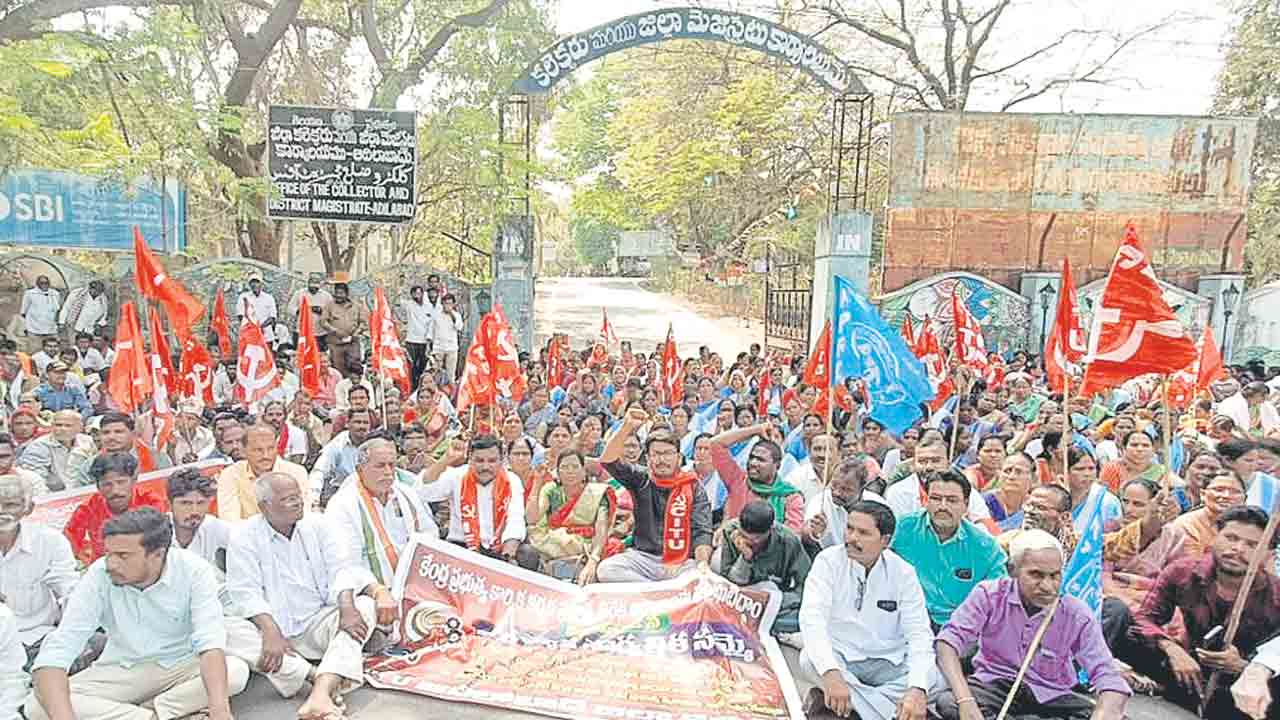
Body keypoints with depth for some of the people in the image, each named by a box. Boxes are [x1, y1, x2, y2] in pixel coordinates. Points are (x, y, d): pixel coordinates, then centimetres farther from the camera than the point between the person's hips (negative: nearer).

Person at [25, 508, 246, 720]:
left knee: (237, 672, -30)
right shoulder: (99, 575, -18)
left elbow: (210, 640, -29)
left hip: (181, 667, -1)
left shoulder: (193, 570, -20)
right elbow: (56, 651, -23)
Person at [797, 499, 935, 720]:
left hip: (887, 663, 2)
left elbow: (919, 634, -12)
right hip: (837, 657, -2)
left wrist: (917, 691, -31)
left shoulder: (903, 572, -6)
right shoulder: (829, 561, -11)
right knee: (809, 661, -32)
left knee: (933, 676, -23)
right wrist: (832, 674, -40)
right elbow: (811, 618, -24)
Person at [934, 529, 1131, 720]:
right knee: (948, 702, -31)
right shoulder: (989, 595, -10)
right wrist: (966, 702, -35)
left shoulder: (1077, 616, -9)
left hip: (1049, 697, 2)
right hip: (994, 686, -1)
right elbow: (949, 640, -19)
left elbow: (1109, 679, -15)